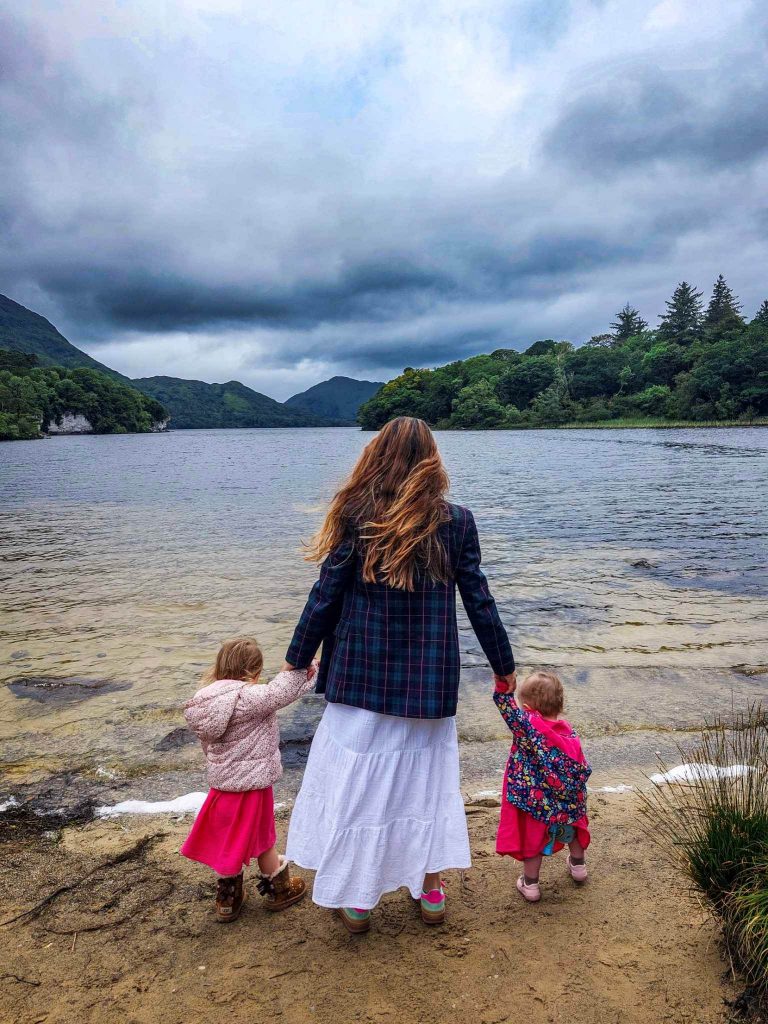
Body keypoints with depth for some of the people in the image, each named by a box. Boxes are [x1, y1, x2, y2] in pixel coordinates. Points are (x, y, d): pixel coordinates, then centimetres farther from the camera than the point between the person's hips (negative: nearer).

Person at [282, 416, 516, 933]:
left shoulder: (357, 517, -9)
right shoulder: (456, 521, -5)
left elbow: (326, 596, -6)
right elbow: (479, 600, -1)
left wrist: (298, 658, 8)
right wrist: (504, 665, 12)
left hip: (362, 676, -1)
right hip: (430, 678, 2)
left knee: (358, 781, 13)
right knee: (428, 779, 20)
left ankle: (357, 900, 29)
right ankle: (430, 891, 35)